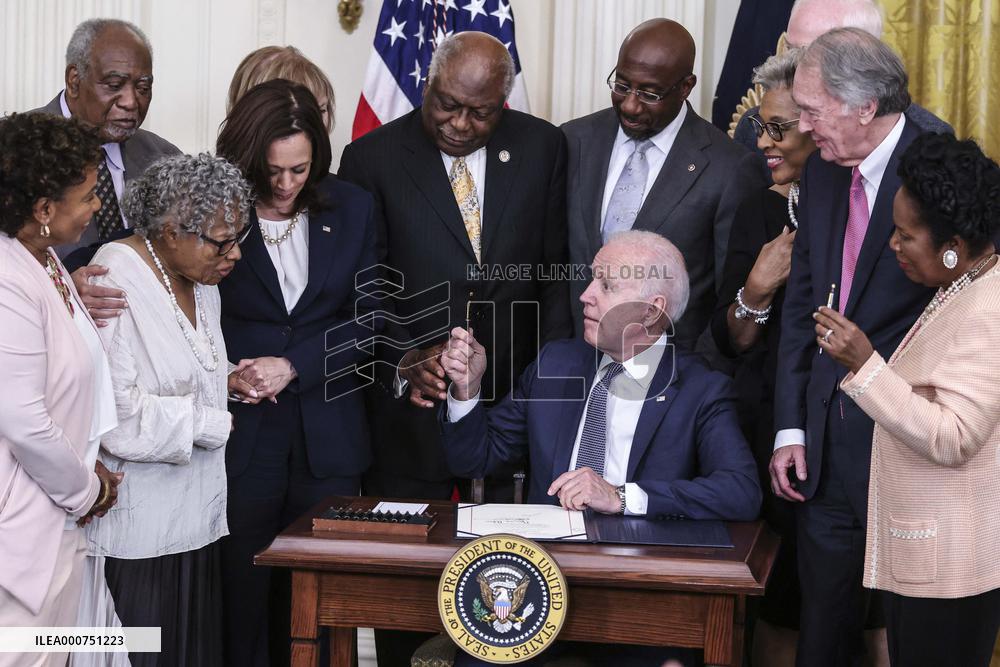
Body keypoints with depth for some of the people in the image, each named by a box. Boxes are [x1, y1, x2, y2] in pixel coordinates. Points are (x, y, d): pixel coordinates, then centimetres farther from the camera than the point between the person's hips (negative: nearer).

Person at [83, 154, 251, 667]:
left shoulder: (202, 279, 11)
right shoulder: (115, 282, -17)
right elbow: (118, 415, -23)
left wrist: (225, 379, 5)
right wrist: (216, 424, -13)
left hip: (193, 513, 8)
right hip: (136, 526, -8)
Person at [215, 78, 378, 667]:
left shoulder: (352, 209, 6)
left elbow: (368, 319, 3)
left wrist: (293, 366, -9)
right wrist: (231, 374, -12)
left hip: (328, 438, 2)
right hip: (242, 435, -1)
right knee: (241, 594, 2)